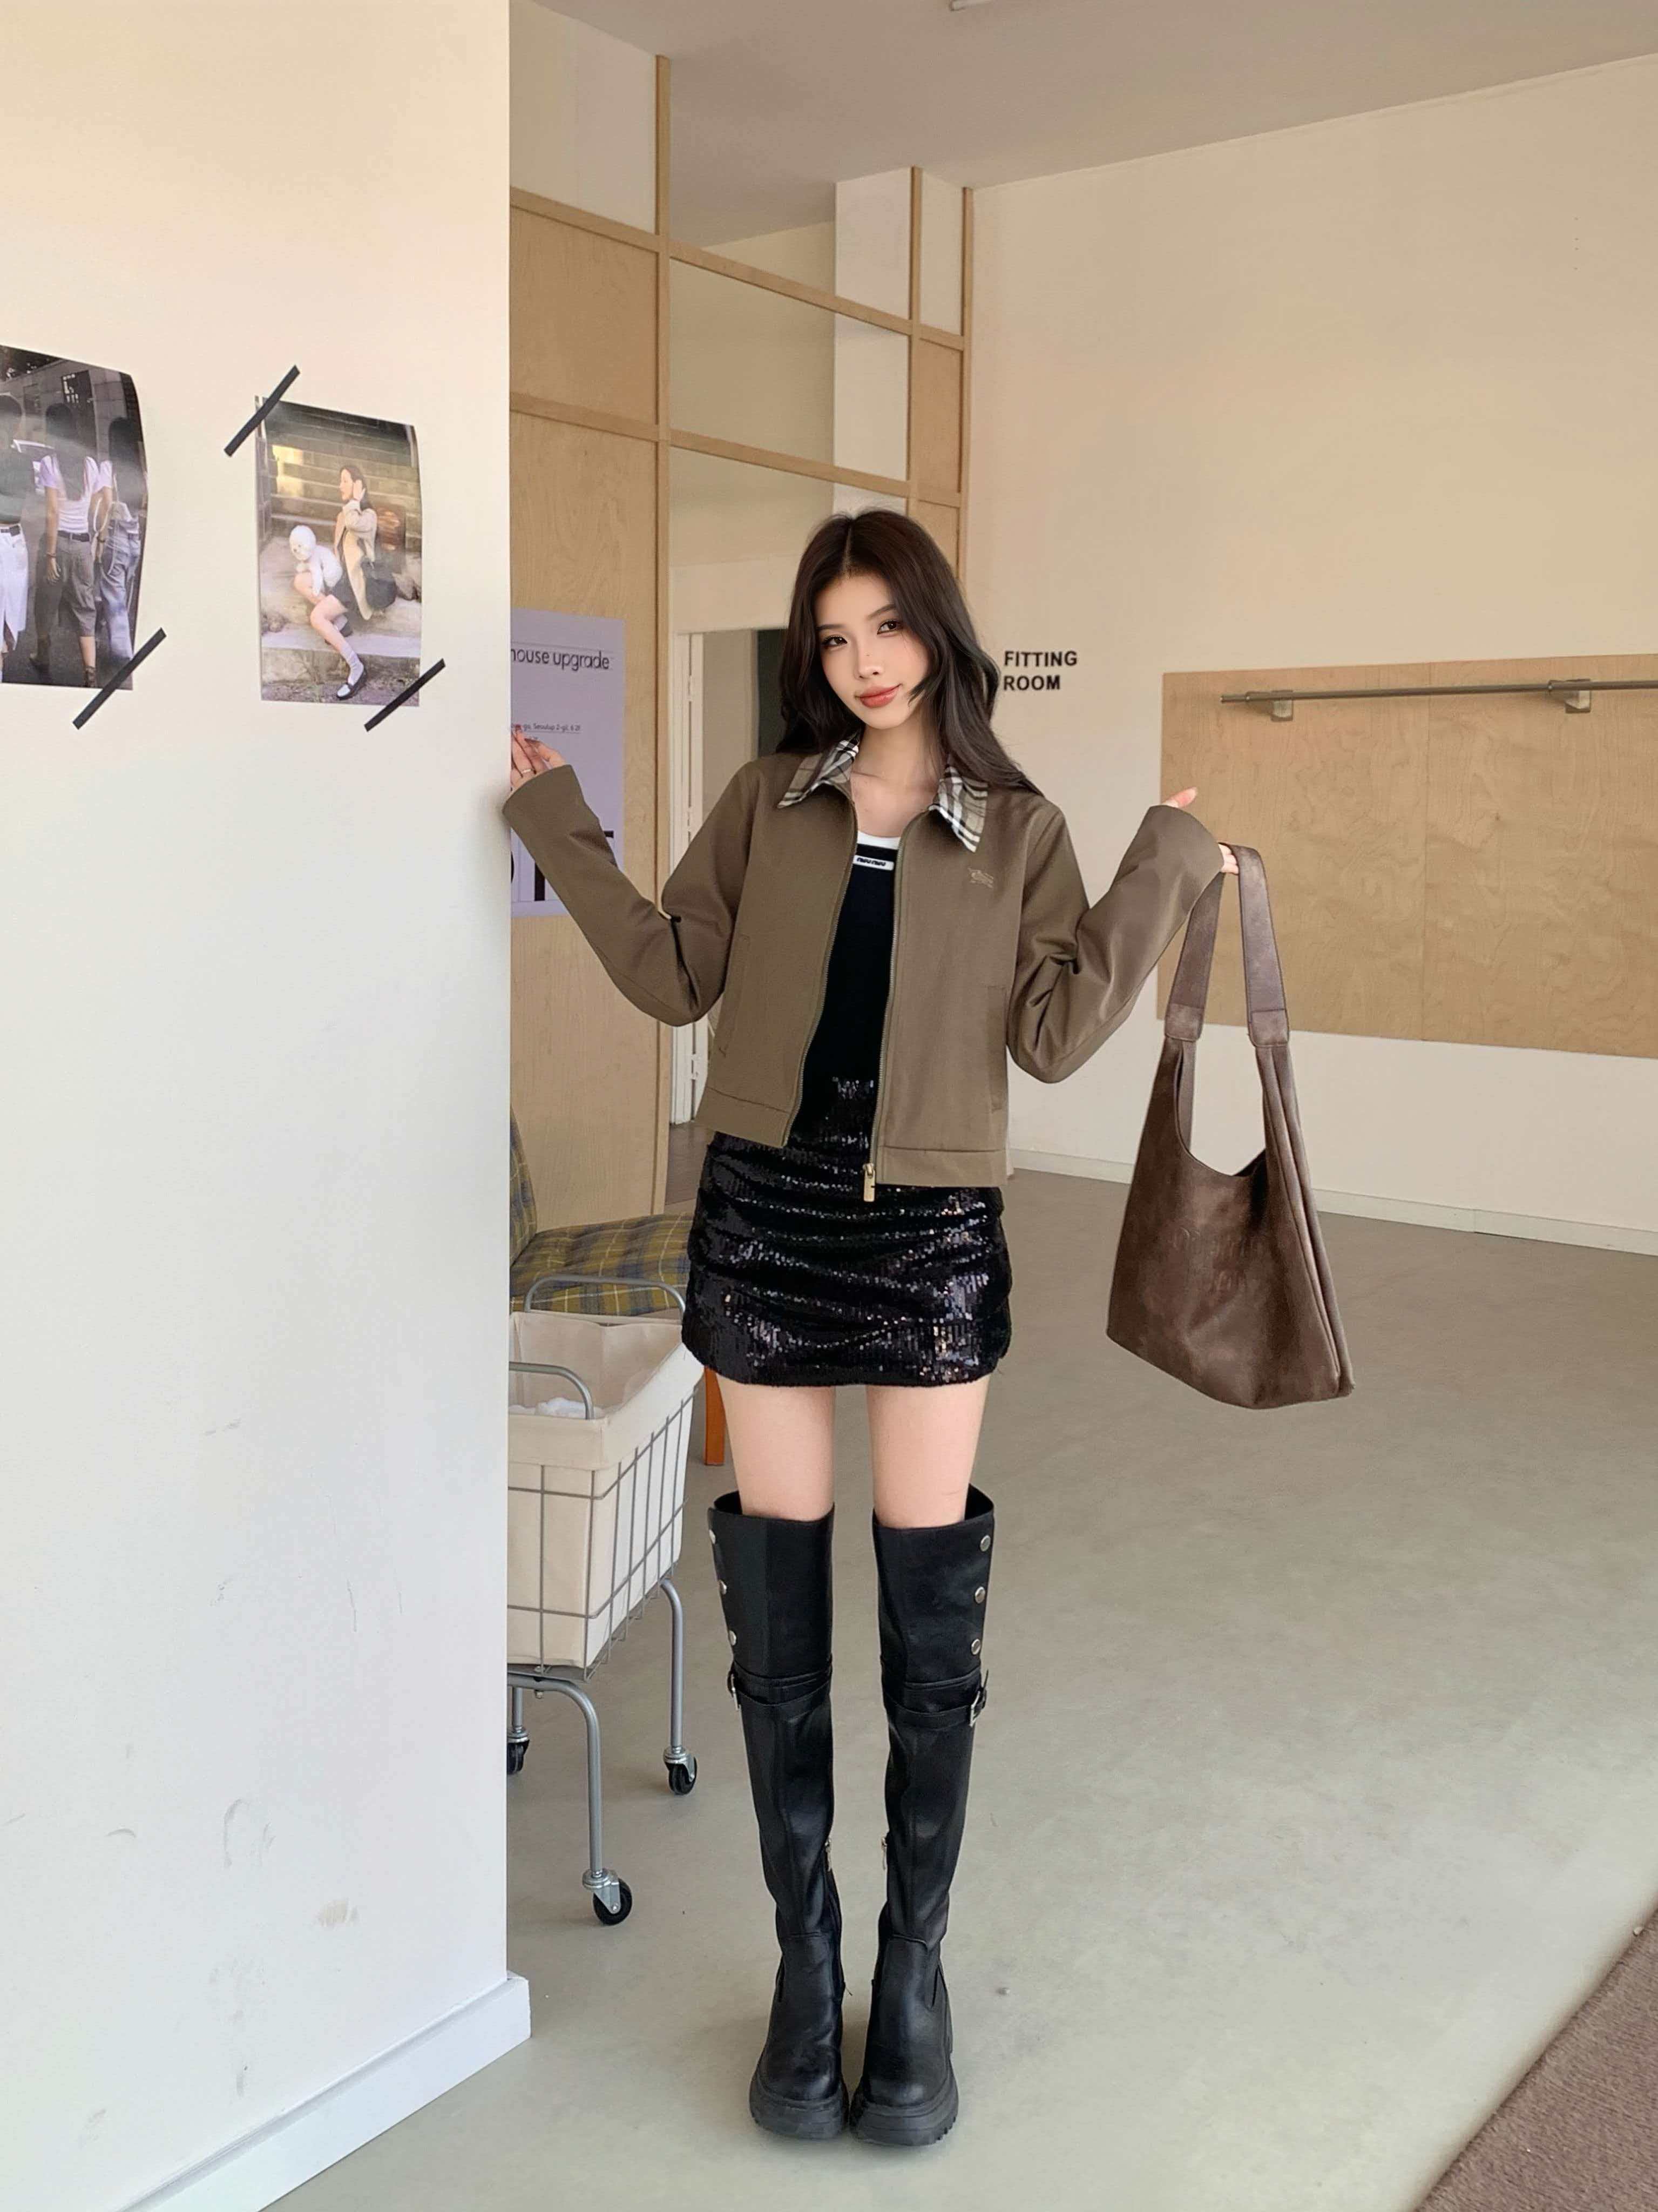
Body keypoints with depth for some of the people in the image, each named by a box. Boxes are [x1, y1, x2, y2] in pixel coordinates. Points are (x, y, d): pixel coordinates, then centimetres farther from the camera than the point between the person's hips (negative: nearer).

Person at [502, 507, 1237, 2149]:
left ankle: (913, 1976, 21)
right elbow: (673, 978, 6)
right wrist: (561, 828, 5)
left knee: (930, 1625, 3)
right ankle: (804, 1970, 23)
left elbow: (1054, 1036, -3)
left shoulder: (1017, 830, 5)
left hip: (930, 1230, -1)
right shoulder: (768, 800, 9)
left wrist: (1164, 874, -7)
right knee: (777, 1621, 7)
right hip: (766, 1212, 1)